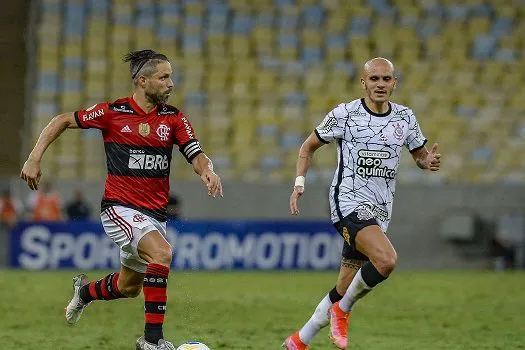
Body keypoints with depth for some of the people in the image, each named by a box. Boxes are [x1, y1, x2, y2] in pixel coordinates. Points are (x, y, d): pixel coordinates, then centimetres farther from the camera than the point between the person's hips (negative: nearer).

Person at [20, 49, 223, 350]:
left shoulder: (174, 118, 2)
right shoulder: (113, 112, -7)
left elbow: (196, 155, -7)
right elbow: (62, 121, 4)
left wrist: (208, 171, -30)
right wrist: (35, 158, -3)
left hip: (155, 211, 5)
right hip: (120, 208, -5)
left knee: (130, 287, 15)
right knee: (162, 252, -30)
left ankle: (86, 291, 49)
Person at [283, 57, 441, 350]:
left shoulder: (405, 117, 6)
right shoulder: (344, 114, -5)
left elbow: (420, 154, 19)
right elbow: (309, 146, 7)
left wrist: (429, 161, -6)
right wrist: (300, 184, -6)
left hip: (380, 211, 5)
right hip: (349, 202, -5)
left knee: (344, 290, 9)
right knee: (387, 259, -30)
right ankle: (342, 311, -7)